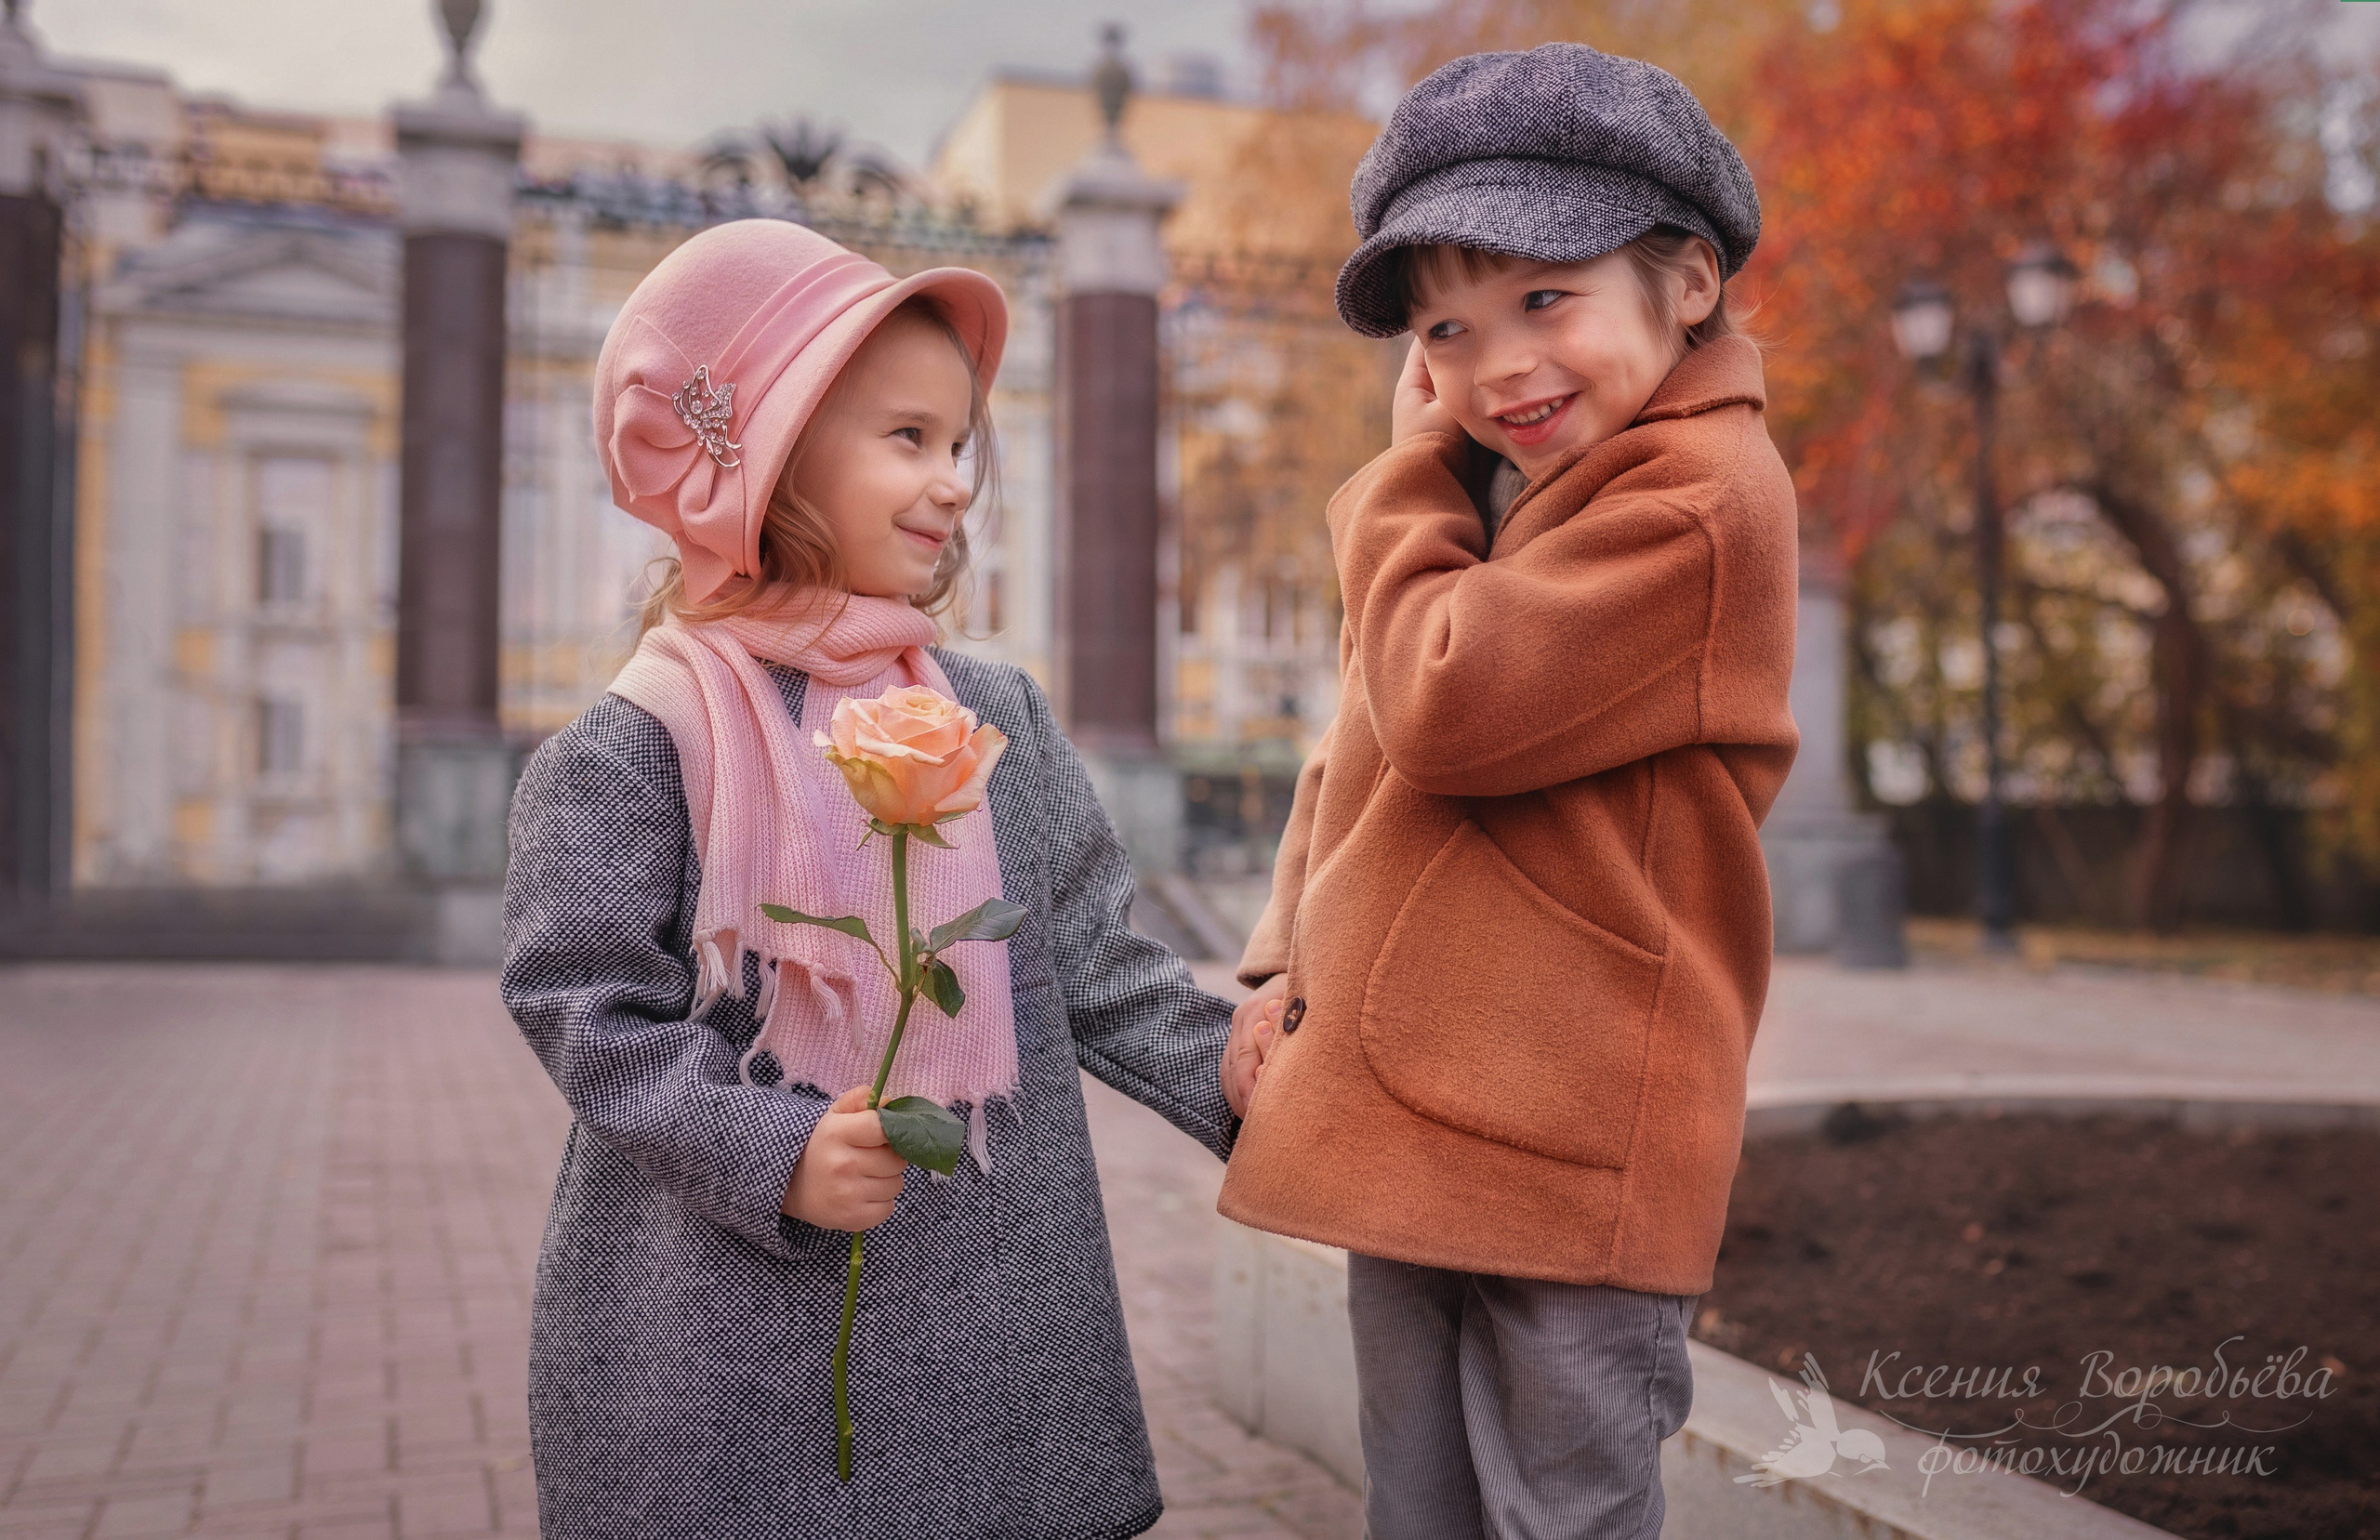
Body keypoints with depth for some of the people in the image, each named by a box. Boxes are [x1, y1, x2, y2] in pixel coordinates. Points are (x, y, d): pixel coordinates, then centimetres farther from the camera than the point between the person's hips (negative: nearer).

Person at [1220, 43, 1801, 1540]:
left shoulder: (1697, 492, -14)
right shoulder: (1481, 498, 14)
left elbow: (1442, 709, -22)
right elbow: (1356, 757, 18)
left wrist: (1410, 466, -8)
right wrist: (1293, 957, 4)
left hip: (1563, 1154, -8)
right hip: (1402, 1134, 8)